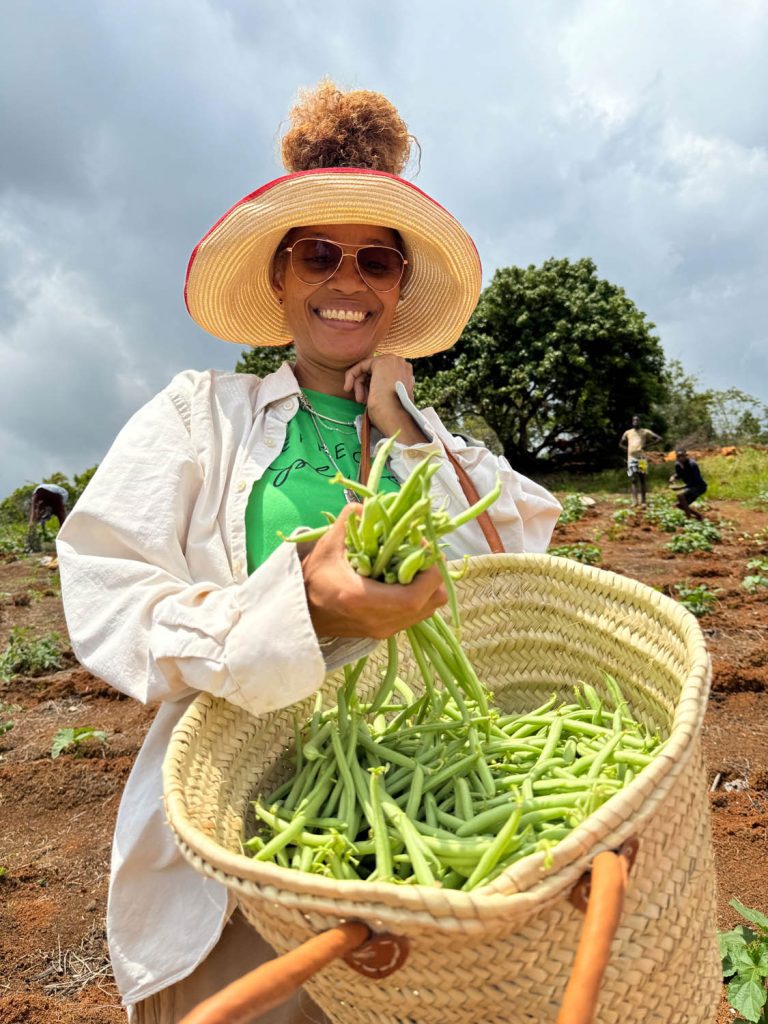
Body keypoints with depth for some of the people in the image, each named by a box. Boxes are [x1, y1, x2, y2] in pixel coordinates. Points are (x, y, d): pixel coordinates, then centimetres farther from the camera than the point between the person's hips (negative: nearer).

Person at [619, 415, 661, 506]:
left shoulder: (645, 432, 9)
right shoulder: (627, 432, 16)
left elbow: (659, 438, 5)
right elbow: (621, 444, 28)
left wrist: (647, 444, -6)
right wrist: (627, 448, 7)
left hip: (642, 458, -2)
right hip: (631, 458, 2)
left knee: (642, 479, -1)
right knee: (633, 480, -4)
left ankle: (643, 501, 1)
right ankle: (635, 501, -6)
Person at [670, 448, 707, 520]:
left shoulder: (692, 464, -28)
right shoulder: (678, 465, -5)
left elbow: (694, 482, -30)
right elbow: (679, 475, 16)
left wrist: (679, 488, -35)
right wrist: (673, 477, -8)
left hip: (699, 486, -9)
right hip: (691, 487, 9)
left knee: (680, 494, -31)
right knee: (680, 505, 10)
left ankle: (689, 518, -21)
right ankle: (699, 516, 28)